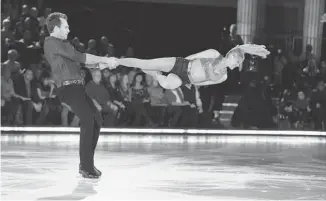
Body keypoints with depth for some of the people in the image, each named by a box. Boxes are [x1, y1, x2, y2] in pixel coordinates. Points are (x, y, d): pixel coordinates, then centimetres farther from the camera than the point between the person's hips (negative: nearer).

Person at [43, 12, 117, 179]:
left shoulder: (64, 44, 23)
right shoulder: (51, 42, -8)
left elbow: (82, 61, 20)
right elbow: (78, 57, -13)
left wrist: (102, 62, 2)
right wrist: (104, 60, -8)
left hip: (77, 87, 10)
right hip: (67, 88, -10)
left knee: (97, 119, 7)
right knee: (88, 120, -21)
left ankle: (86, 164, 13)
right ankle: (86, 166, -18)